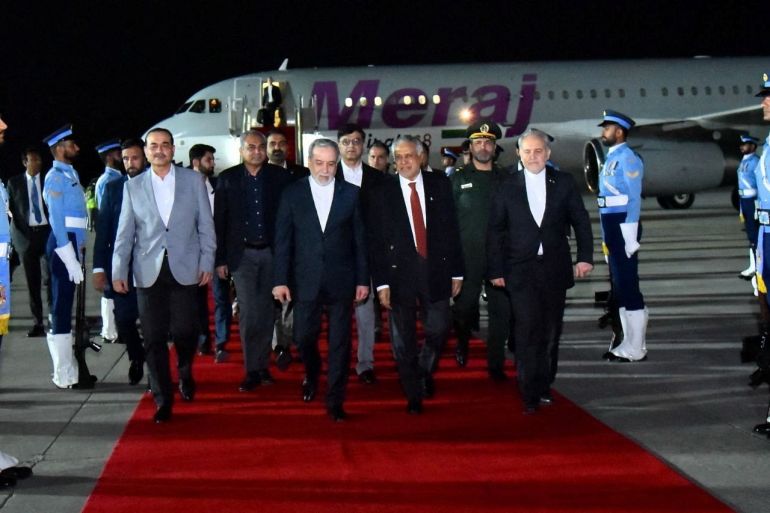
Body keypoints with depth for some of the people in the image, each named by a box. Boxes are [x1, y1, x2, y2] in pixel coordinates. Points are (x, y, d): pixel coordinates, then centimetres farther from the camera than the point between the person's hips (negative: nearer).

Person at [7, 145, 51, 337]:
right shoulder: (14, 182, 8)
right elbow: (11, 209, 10)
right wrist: (17, 233, 0)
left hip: (47, 233, -1)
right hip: (26, 235, 2)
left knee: (49, 278, -13)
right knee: (32, 282, 5)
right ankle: (37, 323, 10)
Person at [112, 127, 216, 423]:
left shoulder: (193, 180, 6)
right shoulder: (133, 187, 8)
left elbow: (206, 225, 6)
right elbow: (124, 233, 8)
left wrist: (207, 263, -1)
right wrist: (118, 271, 2)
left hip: (185, 269, -1)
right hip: (149, 271, 1)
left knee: (183, 331, -4)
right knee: (154, 338, 0)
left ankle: (185, 374, 28)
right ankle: (163, 400, 9)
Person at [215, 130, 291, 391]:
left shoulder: (280, 177, 2)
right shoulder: (227, 179, 1)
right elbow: (219, 221, 2)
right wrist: (220, 259, -1)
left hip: (271, 253, 1)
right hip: (242, 254, -1)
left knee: (267, 312, 7)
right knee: (248, 314, -4)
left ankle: (262, 366, 18)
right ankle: (252, 371, 2)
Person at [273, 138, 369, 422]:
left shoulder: (351, 193, 2)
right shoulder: (292, 193, 1)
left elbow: (360, 239, 4)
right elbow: (282, 240, 1)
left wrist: (363, 280, 1)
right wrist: (280, 280, -4)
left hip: (341, 280, 0)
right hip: (306, 280, 0)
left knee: (340, 342, 2)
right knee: (303, 337, 5)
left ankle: (335, 401, 12)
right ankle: (312, 375, 37)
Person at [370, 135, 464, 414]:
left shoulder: (439, 185, 3)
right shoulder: (383, 191, -3)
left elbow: (452, 230, 5)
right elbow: (376, 240, -4)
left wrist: (457, 272, 3)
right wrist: (381, 282, -9)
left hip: (435, 270, 1)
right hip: (399, 273, -1)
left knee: (438, 329, 2)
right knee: (403, 339, 5)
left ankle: (425, 369, 32)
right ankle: (414, 395, 20)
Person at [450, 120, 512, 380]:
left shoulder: (505, 178, 10)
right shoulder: (458, 179, 6)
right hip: (468, 258, -1)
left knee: (501, 311, 0)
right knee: (464, 307, -1)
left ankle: (496, 365, 9)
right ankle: (462, 341, 30)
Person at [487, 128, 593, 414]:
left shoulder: (564, 183, 5)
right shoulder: (507, 189, 3)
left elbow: (581, 221, 8)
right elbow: (495, 232, 5)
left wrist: (585, 257, -2)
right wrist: (495, 271, 2)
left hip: (555, 269, 2)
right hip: (521, 272, -2)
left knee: (551, 331, 8)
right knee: (527, 331, -9)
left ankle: (544, 386, 21)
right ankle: (529, 396, -7)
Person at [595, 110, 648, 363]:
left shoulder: (628, 158, -12)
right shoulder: (611, 158, 16)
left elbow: (634, 199, -17)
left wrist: (630, 237, -21)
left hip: (623, 226, -10)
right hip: (611, 227, 10)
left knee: (628, 286, -5)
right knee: (619, 286, 14)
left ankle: (636, 349, 0)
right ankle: (630, 343, 21)